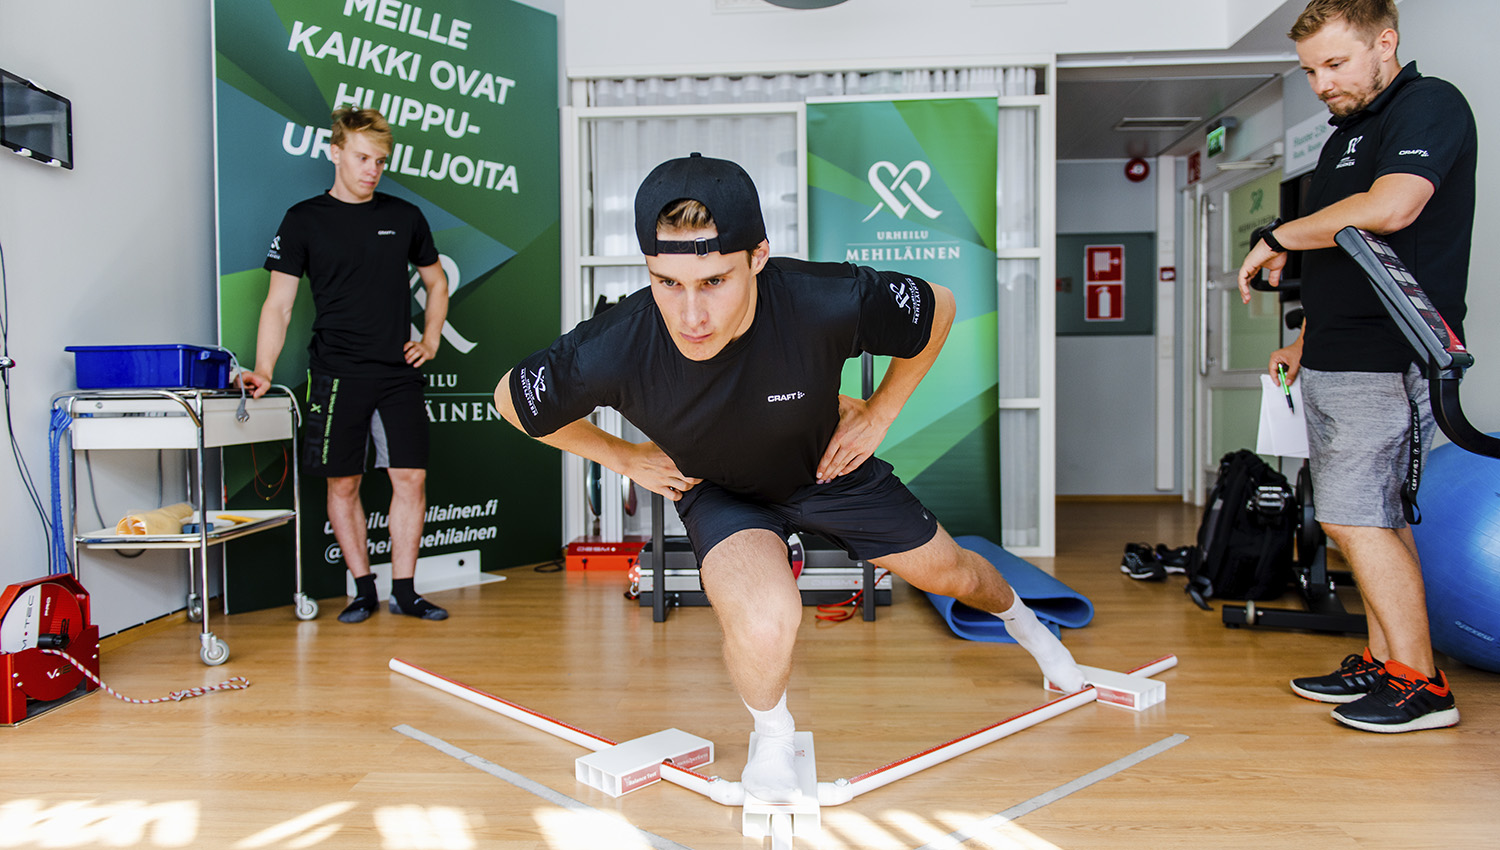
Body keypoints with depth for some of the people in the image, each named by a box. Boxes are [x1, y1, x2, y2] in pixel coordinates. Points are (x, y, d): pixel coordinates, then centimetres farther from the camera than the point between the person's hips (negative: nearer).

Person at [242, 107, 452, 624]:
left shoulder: (405, 217, 10)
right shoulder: (304, 220, 2)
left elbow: (436, 282, 22)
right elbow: (278, 304, -1)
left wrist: (431, 340, 8)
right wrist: (264, 371, -13)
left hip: (398, 373, 2)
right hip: (336, 374, -2)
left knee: (410, 479, -1)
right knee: (343, 484, 3)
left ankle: (404, 591, 10)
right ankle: (363, 590, 16)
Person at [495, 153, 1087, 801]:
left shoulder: (828, 304, -38)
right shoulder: (612, 353, -37)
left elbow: (939, 307, -15)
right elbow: (510, 398, -14)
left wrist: (878, 413, -9)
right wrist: (623, 456, -9)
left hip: (827, 467, 2)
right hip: (717, 492, -1)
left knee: (948, 571, 18)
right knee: (764, 627, -31)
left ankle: (1016, 615, 59)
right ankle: (772, 735, 7)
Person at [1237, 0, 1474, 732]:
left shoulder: (1430, 106, -8)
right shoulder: (1346, 133, 20)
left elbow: (1391, 207, -27)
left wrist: (1278, 237, -14)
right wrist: (1305, 341, 23)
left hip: (1388, 363, -9)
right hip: (1336, 363, 9)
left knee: (1353, 517, -10)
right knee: (1375, 518, 12)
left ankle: (1418, 684, 0)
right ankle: (1382, 663, 20)